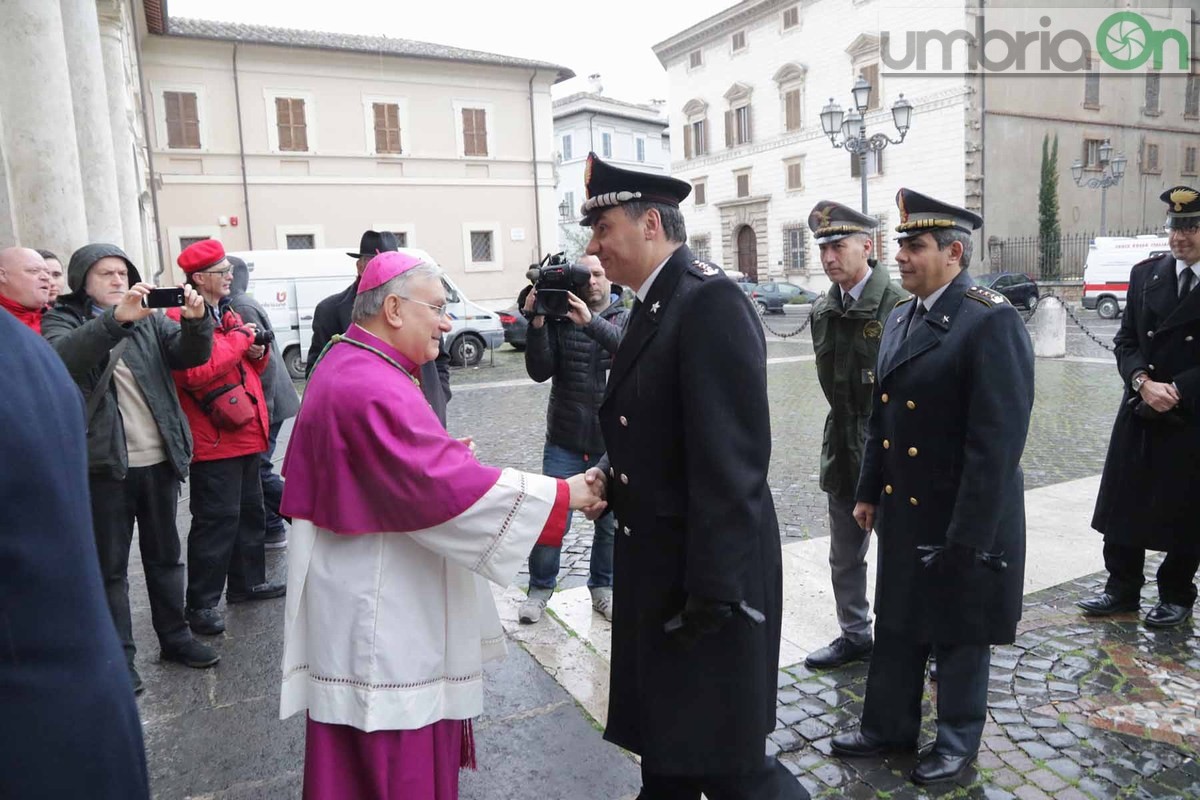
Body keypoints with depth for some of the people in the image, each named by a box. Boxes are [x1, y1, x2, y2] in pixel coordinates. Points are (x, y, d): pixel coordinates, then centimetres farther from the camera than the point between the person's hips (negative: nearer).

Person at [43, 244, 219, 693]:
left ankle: (175, 637, 28)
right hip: (102, 464, -3)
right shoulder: (63, 320, 0)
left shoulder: (150, 321, 10)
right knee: (110, 567, 6)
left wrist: (196, 320, -25)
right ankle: (118, 658, 17)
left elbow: (192, 354, -4)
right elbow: (61, 357, -22)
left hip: (158, 459, 4)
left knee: (165, 556, 15)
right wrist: (116, 317, -37)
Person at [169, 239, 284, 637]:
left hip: (245, 435, 10)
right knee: (217, 519, -6)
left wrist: (257, 353, 1)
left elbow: (250, 366, 25)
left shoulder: (226, 313, 17)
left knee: (249, 511, 18)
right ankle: (201, 603, 5)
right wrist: (240, 338, -18)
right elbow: (196, 371, -28)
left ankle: (248, 581, 32)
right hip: (214, 440, -10)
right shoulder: (181, 317, -14)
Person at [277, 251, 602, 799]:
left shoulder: (349, 365, 9)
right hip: (382, 611, -11)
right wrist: (563, 494, -22)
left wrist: (437, 456, 13)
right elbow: (451, 487, -29)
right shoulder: (374, 390, -25)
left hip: (377, 595, 11)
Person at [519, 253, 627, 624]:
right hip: (564, 441, 0)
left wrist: (591, 322, -31)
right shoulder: (559, 318, 1)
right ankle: (540, 587, 20)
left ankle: (603, 588, 28)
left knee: (610, 521, 9)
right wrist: (536, 324, -20)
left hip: (612, 442, 1)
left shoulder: (626, 319, 3)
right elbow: (540, 371, -7)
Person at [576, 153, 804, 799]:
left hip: (707, 576, -9)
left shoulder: (711, 302, -19)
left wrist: (713, 588, -22)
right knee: (662, 746, 23)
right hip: (656, 568, 9)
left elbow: (731, 459, -24)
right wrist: (608, 476, 0)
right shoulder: (652, 307, 11)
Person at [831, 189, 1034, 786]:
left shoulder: (992, 322, -18)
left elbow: (997, 440, -21)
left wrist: (967, 535, -20)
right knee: (897, 623, 18)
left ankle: (958, 740, 35)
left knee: (959, 635, 13)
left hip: (964, 519, -7)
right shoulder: (901, 317, 6)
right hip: (902, 512, 7)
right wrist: (868, 491, 13)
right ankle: (888, 727, 37)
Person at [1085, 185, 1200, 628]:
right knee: (1124, 504, 9)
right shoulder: (1145, 274, 5)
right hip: (1140, 413, 4)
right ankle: (1122, 589, 23)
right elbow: (1126, 341, 3)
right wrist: (1143, 382, -13)